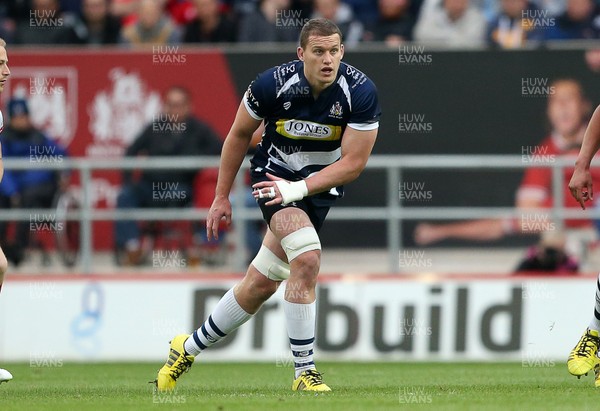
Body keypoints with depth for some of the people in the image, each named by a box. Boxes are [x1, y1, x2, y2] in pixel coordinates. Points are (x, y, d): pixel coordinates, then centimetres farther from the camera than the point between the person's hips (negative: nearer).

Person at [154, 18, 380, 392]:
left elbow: (354, 162, -17)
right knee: (307, 260, -27)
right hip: (275, 172, -2)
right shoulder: (273, 84, -21)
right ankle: (305, 372, -18)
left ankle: (189, 348, 25)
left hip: (322, 184, 2)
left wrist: (298, 189, -26)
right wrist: (222, 197, 4)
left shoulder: (361, 92, -21)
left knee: (261, 283, 5)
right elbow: (239, 135, -3)